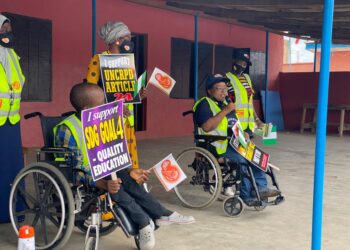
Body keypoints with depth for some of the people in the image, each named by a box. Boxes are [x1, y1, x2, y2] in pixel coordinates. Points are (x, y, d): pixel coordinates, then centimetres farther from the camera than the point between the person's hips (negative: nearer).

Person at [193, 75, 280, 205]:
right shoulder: (204, 104, -7)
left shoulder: (225, 103, 21)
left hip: (231, 143, 8)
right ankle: (247, 195, -17)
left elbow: (233, 125, 28)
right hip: (215, 145, -8)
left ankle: (260, 188, -11)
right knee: (243, 158, -27)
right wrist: (225, 111, -24)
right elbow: (206, 127, -24)